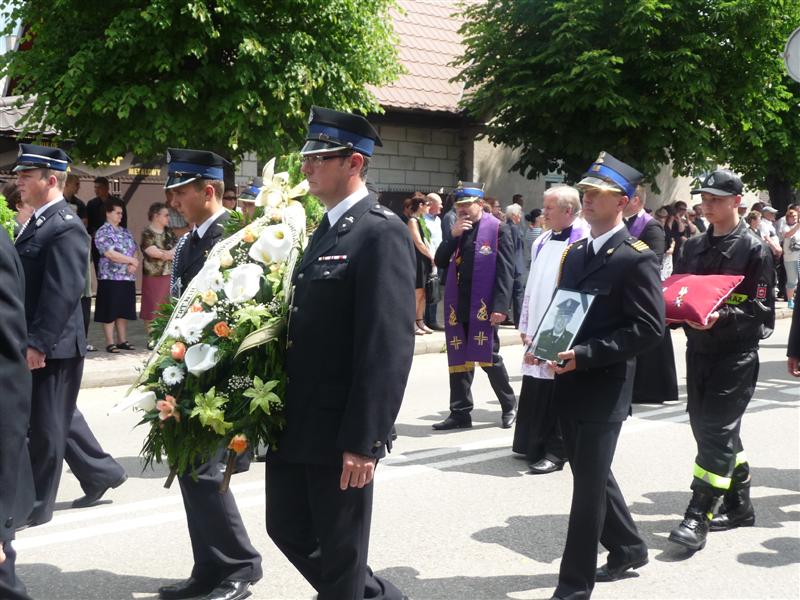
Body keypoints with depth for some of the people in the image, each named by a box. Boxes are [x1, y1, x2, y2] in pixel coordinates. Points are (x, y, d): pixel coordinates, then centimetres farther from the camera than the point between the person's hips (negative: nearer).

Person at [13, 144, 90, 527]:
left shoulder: (65, 228, -17)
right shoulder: (38, 222, 14)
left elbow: (63, 293, -23)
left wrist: (38, 344, -23)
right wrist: (32, 342, 17)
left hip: (52, 347, -10)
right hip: (35, 343, 10)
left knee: (45, 427, 2)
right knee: (53, 421, 17)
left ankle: (36, 506, 13)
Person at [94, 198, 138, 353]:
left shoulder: (126, 232, 15)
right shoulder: (102, 233, -7)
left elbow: (134, 251, 12)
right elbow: (110, 254, -17)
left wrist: (133, 264, -9)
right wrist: (131, 260, -12)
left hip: (128, 278, 7)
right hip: (111, 278, -7)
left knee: (124, 311, 10)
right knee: (110, 312, -2)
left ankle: (122, 340, 16)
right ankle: (110, 343, 2)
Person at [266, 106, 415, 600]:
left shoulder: (382, 232, -15)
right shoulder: (327, 229, 13)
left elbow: (390, 345, -21)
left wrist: (363, 440, -23)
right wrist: (280, 412, 15)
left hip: (340, 432, -9)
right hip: (296, 423, 9)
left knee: (340, 553, 6)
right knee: (287, 528, 19)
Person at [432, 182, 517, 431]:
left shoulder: (497, 229, -4)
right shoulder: (456, 230, 14)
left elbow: (505, 271, -9)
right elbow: (440, 263, 9)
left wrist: (500, 306, -17)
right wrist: (452, 237, -5)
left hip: (483, 306, -5)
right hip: (457, 306, 6)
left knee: (489, 358, 1)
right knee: (459, 360, 7)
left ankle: (509, 406, 20)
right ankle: (460, 413, 14)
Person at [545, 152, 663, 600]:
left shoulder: (637, 258, -12)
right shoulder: (575, 252, 12)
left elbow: (650, 328, -17)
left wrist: (585, 355, -23)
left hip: (604, 390, -8)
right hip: (570, 385, 8)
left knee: (589, 484, 0)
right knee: (592, 475, 19)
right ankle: (628, 548, 39)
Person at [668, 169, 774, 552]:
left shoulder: (754, 250, -6)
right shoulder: (693, 247, 12)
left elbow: (761, 310, -10)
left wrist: (722, 318, -25)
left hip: (736, 354, -7)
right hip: (698, 350, 7)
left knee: (716, 431, -9)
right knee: (706, 427, 12)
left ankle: (698, 516, -7)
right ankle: (738, 506, 27)